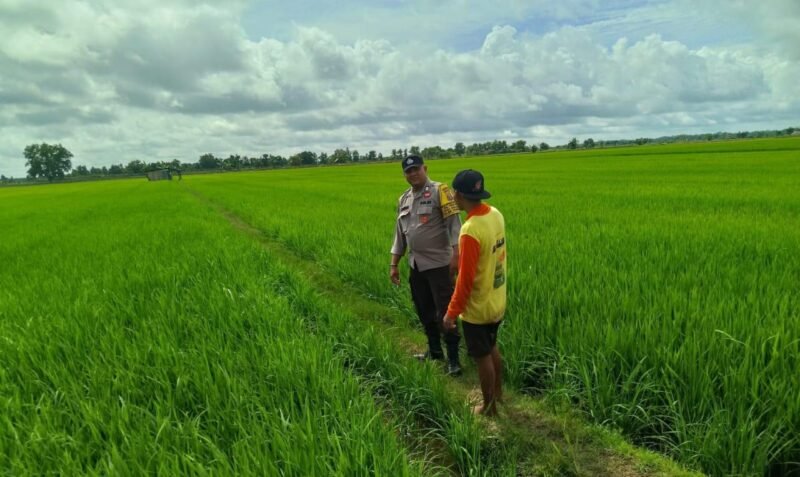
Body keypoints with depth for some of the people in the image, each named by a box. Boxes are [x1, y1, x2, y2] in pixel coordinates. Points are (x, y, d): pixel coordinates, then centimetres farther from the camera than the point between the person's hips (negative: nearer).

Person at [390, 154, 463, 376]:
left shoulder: (440, 191, -8)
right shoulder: (403, 199, 12)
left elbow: (454, 224, -15)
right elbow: (400, 234, 16)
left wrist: (456, 255, -25)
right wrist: (394, 264, 14)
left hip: (438, 264, -7)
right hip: (416, 266, 7)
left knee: (444, 313, -3)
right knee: (425, 312, 15)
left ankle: (453, 359, 9)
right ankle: (434, 351, 31)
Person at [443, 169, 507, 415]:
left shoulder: (470, 231, -30)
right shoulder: (495, 214, -5)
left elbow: (465, 280, -25)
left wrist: (451, 312, -13)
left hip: (477, 308, -8)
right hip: (497, 302, 8)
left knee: (482, 357, 12)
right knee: (492, 348, 27)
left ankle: (489, 406, 30)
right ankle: (498, 391, 45)